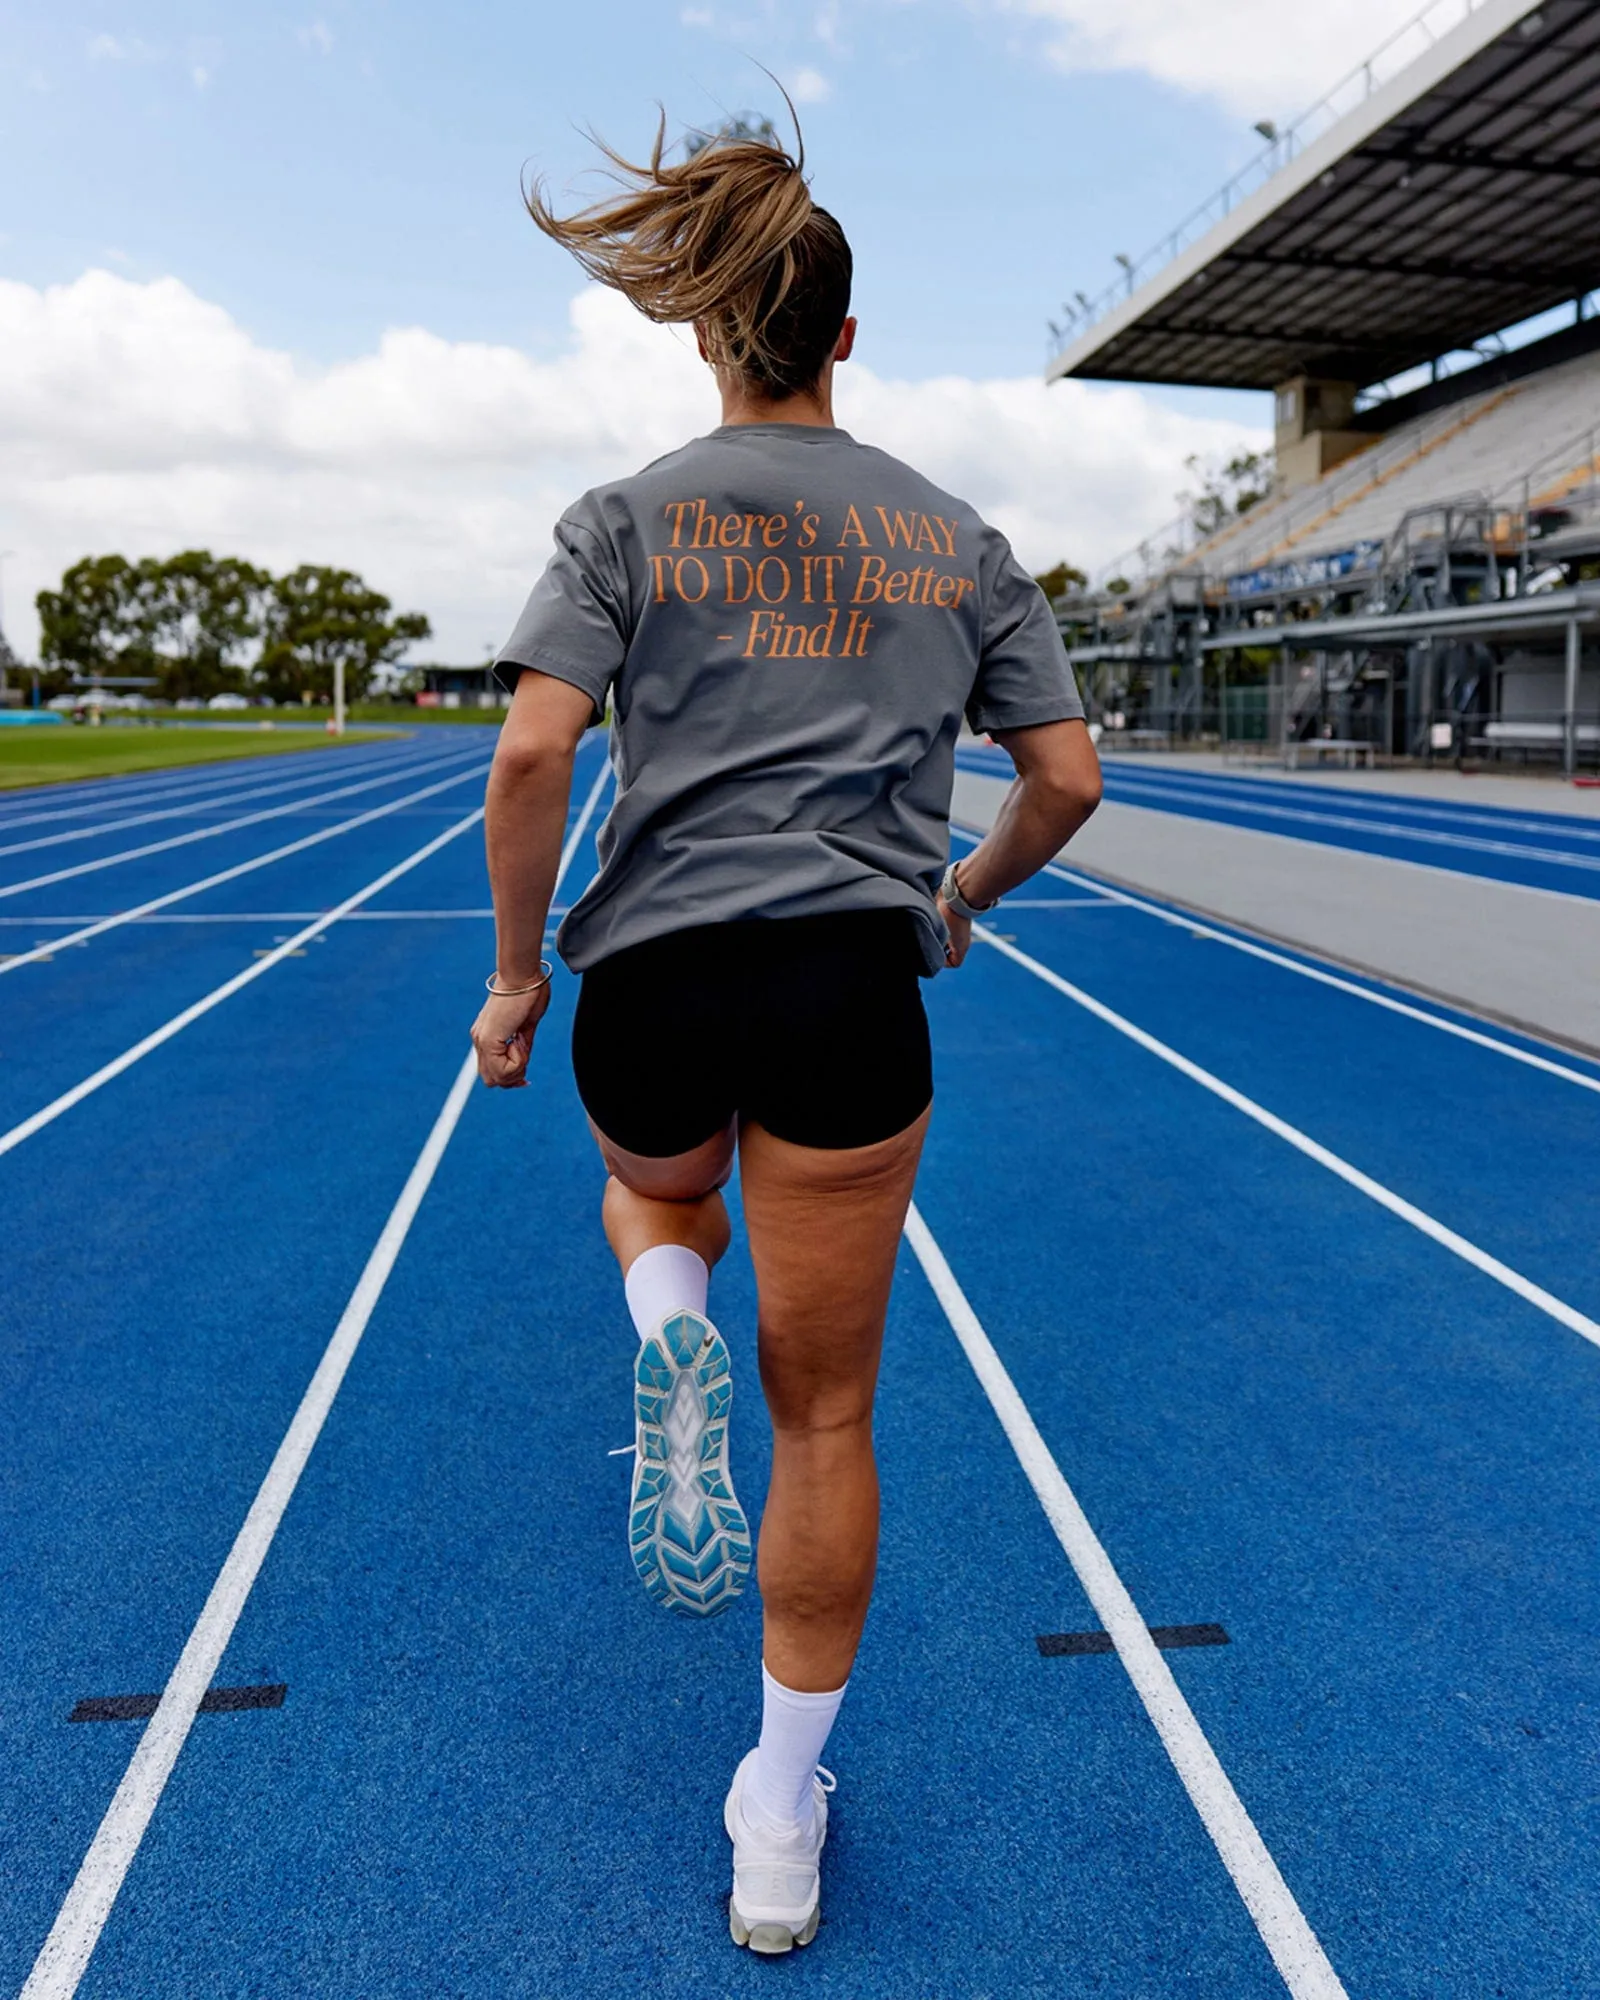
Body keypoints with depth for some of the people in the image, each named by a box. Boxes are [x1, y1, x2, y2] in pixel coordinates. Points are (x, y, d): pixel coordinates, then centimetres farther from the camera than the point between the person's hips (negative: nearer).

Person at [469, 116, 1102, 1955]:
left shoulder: (628, 520, 2)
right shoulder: (957, 540, 9)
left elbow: (531, 753, -9)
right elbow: (1066, 780, 7)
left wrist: (517, 975, 1)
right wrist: (962, 898, 24)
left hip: (652, 978, 0)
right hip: (852, 992, 1)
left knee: (656, 1194, 36)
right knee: (826, 1414, 11)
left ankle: (669, 1341, 1)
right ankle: (782, 1822, 22)